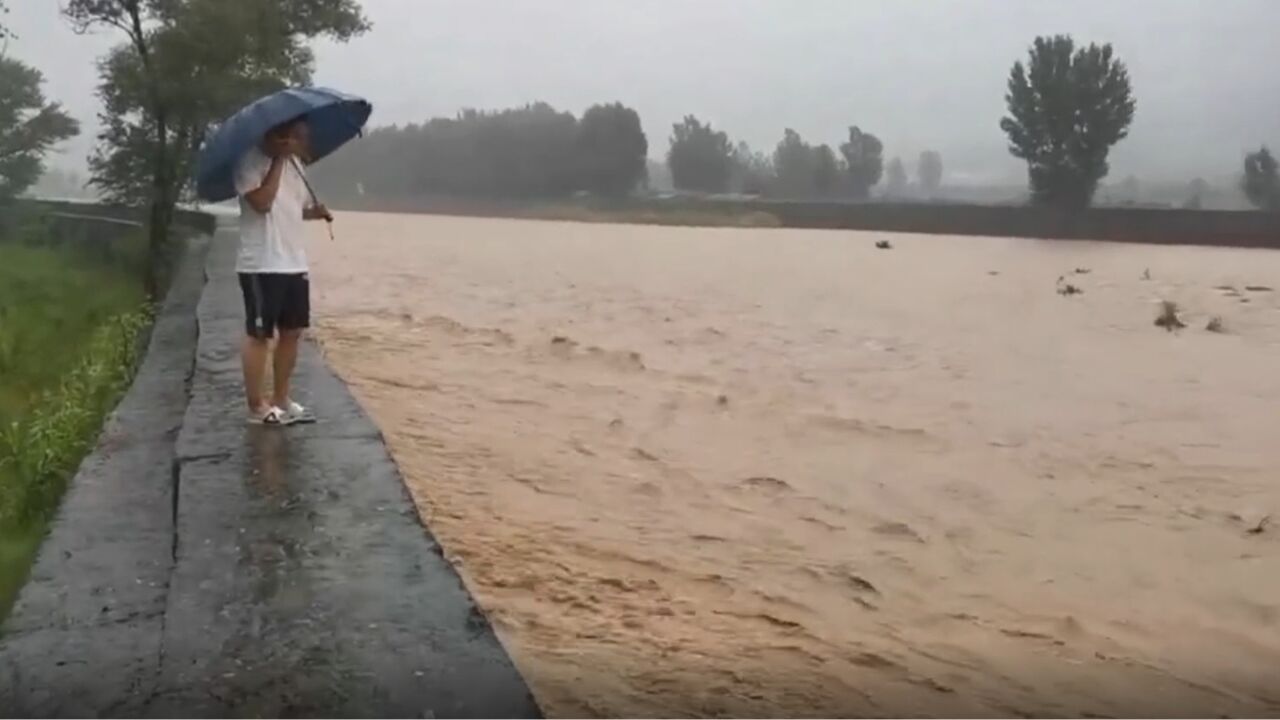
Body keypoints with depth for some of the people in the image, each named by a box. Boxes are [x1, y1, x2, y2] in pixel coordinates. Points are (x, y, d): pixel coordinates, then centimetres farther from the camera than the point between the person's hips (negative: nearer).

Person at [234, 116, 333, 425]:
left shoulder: (294, 162, 13)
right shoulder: (250, 161, -11)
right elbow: (262, 202, -23)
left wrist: (318, 211, -1)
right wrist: (279, 160, -19)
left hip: (295, 263, 8)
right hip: (261, 266, -8)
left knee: (291, 332, 12)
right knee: (259, 335, 0)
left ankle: (281, 399, 22)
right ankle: (257, 406, 8)